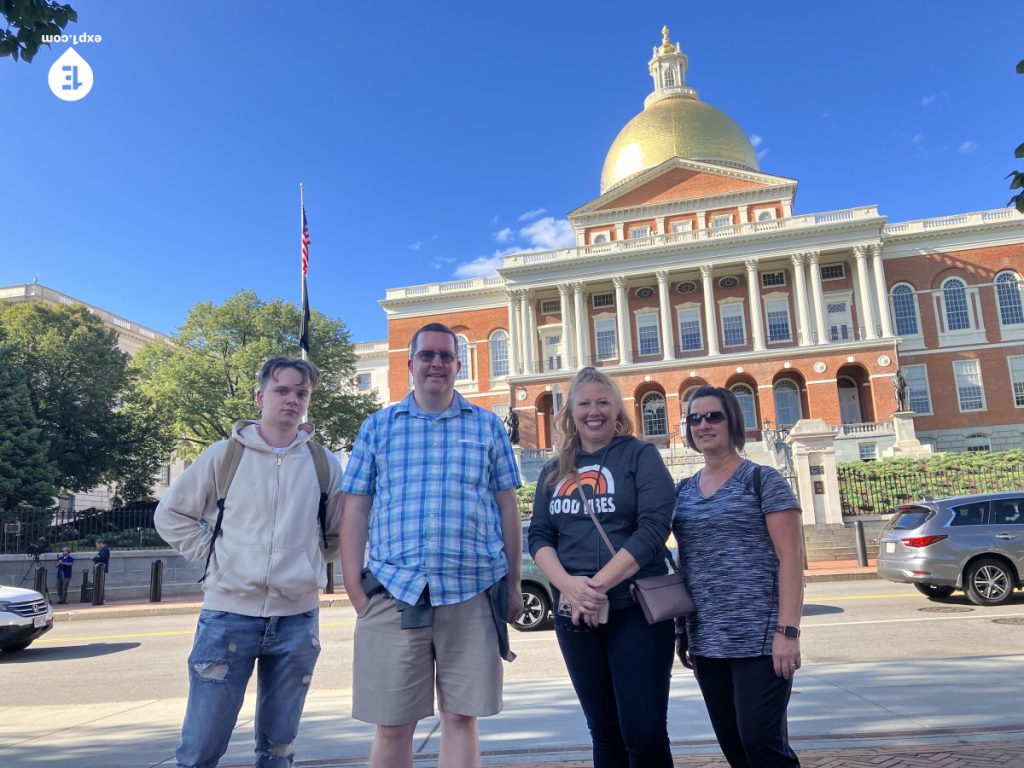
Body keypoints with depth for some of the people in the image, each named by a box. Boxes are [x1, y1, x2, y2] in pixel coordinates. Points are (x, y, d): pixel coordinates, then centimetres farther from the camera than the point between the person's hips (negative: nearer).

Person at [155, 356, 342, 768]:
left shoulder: (324, 464, 4)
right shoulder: (224, 455, 0)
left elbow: (340, 533, 15)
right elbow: (170, 515, 8)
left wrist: (305, 561, 3)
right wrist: (214, 554, 0)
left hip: (297, 618, 2)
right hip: (228, 614, -1)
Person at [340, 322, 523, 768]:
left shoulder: (487, 426, 10)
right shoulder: (377, 426, 10)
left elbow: (507, 508, 10)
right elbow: (355, 512, 7)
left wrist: (513, 585, 7)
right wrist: (354, 589, 0)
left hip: (473, 593, 0)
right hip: (394, 592, 0)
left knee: (460, 719, 8)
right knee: (392, 727, 7)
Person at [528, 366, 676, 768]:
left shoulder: (640, 455, -2)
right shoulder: (554, 470, 11)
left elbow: (653, 528, -12)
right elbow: (538, 536, 5)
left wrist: (599, 585, -19)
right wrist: (569, 585, -14)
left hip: (636, 608, -4)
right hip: (573, 613, 4)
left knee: (644, 731, -4)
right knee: (604, 730, 13)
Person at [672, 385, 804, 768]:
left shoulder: (762, 480, -3)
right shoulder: (684, 491, 12)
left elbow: (791, 558, -9)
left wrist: (788, 631, -16)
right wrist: (681, 631, 13)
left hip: (759, 637, -5)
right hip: (707, 641, 5)